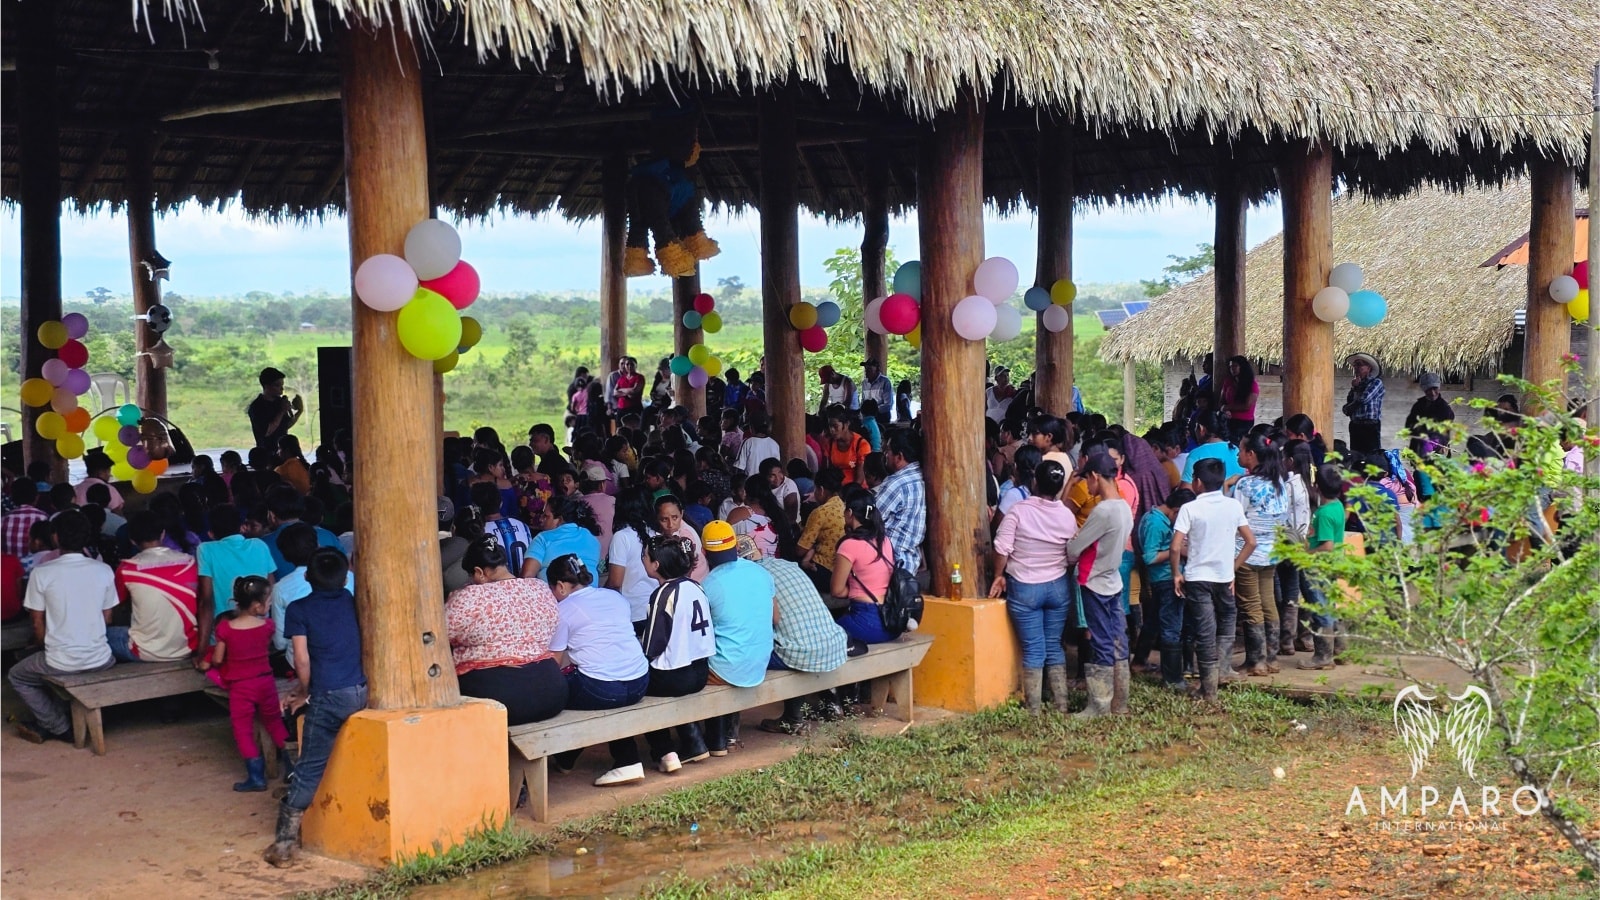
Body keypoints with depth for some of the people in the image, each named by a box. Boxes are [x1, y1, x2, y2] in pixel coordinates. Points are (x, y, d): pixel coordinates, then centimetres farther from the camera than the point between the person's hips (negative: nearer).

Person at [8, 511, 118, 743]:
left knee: (17, 677, 27)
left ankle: (61, 728, 19)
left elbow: (38, 625, -1)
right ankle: (46, 724, 31)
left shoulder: (41, 573, -9)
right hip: (100, 660, 3)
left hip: (61, 661, -3)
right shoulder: (104, 570, -2)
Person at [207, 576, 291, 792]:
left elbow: (217, 660, -7)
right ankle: (289, 764, 29)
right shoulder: (266, 626, -9)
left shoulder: (226, 628, -15)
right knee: (274, 721, 22)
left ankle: (256, 777, 6)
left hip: (240, 687, -3)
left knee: (243, 731, 6)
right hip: (265, 681, 3)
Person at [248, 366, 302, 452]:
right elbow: (266, 432, -21)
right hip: (267, 452, -6)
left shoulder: (280, 401, 5)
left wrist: (299, 412, 0)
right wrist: (282, 412, -19)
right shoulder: (256, 406, -14)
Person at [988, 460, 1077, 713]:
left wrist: (999, 577, 2)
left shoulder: (1019, 510, -14)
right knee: (1054, 646, 13)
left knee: (1033, 649, 2)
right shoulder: (1067, 516, -4)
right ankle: (1061, 704, 17)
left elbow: (1002, 548, -12)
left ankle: (1033, 709, 7)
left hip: (1024, 588, -3)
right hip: (1057, 587, 3)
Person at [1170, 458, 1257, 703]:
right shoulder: (1234, 506, 0)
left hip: (1197, 577, -2)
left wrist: (1176, 573, -2)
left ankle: (1209, 691, 5)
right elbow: (1251, 542, 2)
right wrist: (1234, 567, 10)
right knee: (1226, 623, 26)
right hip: (1224, 577, 3)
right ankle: (1223, 669, 13)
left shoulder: (1190, 508, -11)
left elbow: (1176, 547, -16)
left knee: (1205, 633, 3)